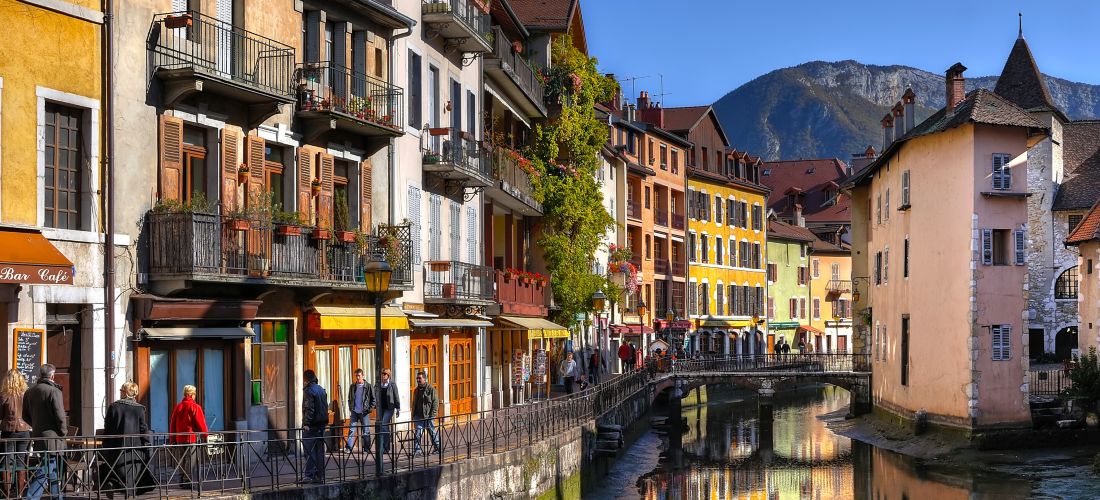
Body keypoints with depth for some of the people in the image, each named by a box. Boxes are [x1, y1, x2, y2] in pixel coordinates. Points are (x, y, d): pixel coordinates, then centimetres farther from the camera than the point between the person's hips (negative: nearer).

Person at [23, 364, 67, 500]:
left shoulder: (29, 392, 9)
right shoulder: (54, 391, -14)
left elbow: (25, 416, 15)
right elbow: (60, 416, -16)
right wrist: (63, 432, -2)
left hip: (37, 436, 8)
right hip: (52, 438, -8)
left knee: (53, 471, 19)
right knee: (43, 471, -5)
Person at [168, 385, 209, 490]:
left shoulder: (177, 407, 8)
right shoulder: (195, 407, -9)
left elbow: (172, 424, 11)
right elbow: (201, 424, -9)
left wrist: (172, 439, 17)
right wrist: (206, 435, 3)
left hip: (179, 439, 6)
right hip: (192, 438, -6)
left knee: (181, 461, 13)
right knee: (191, 461, -3)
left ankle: (182, 481, 18)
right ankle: (189, 482, -6)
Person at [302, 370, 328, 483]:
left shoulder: (308, 390, -11)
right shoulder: (321, 389, 14)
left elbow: (309, 409, -18)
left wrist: (307, 423, -16)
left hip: (312, 425, -8)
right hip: (322, 423, 8)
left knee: (310, 450, -5)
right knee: (320, 450, 10)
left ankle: (310, 476, -7)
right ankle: (320, 475, 11)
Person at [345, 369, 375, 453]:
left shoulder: (368, 387, -3)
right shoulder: (353, 387, 8)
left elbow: (373, 399, 0)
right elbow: (349, 398, 18)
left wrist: (369, 409, -7)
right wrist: (350, 408, 7)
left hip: (364, 412, -3)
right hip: (354, 412, 3)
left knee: (366, 431, 3)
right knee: (351, 430, -4)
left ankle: (367, 449, 11)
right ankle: (348, 448, -4)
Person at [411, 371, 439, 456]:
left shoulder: (431, 389, -6)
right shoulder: (416, 390, 14)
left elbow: (435, 402, -8)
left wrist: (432, 415, -14)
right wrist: (413, 415, 14)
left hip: (428, 416, -5)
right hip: (418, 416, 5)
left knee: (432, 432, 6)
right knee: (417, 434, -4)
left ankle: (437, 448, 21)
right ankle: (417, 450, -2)